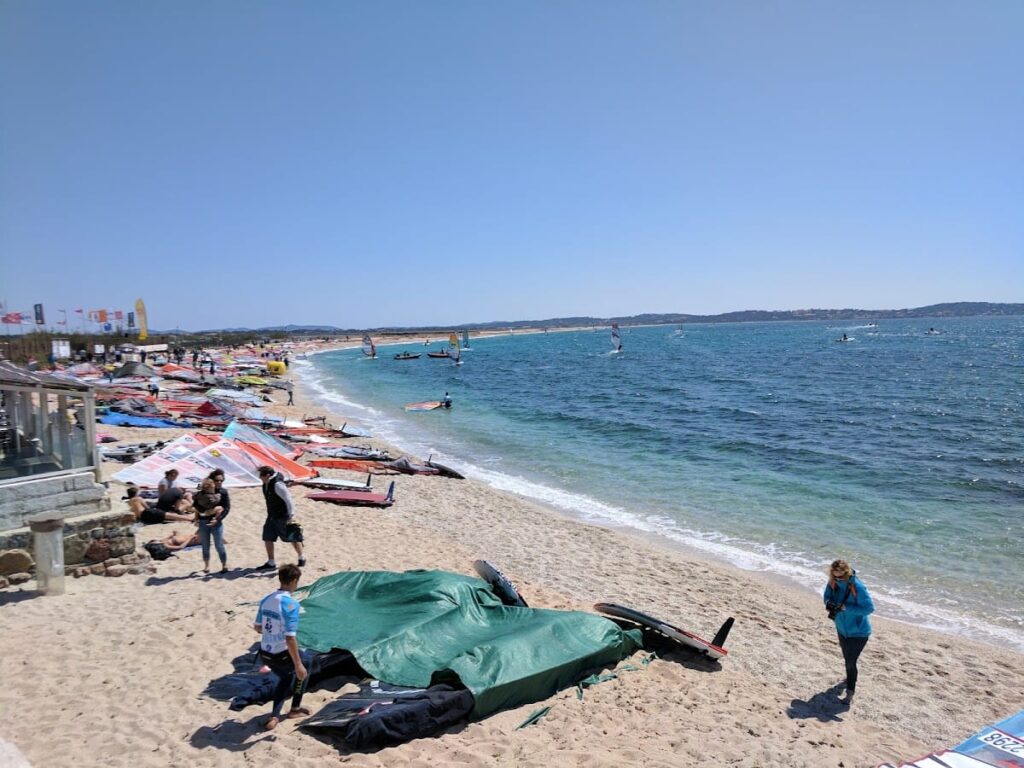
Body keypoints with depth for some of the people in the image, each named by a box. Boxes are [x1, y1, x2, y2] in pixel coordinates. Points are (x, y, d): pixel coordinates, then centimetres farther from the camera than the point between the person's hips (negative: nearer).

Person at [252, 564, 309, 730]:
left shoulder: (266, 599, 0)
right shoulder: (290, 603, -23)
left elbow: (257, 627, 13)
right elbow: (290, 638, -27)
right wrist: (298, 664, -20)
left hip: (264, 654, 6)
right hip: (281, 655, -6)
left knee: (286, 677, 31)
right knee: (302, 670, 26)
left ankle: (274, 717, 22)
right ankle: (295, 709, 35)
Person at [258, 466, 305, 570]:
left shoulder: (277, 485, -25)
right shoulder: (266, 484, 2)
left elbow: (288, 500, -25)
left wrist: (291, 516, -24)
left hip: (282, 517, -9)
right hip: (272, 516, 9)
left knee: (293, 538, 5)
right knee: (267, 538, 6)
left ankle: (302, 558, 22)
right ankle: (271, 563, 17)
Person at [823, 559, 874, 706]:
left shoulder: (857, 587, -30)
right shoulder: (832, 582, -14)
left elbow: (869, 608, -27)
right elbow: (827, 595, 4)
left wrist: (846, 607, -32)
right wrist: (829, 603, -19)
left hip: (858, 632, -6)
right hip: (842, 629, 6)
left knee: (850, 662, -5)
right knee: (847, 658, 26)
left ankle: (850, 694, 8)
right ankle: (851, 677, 55)